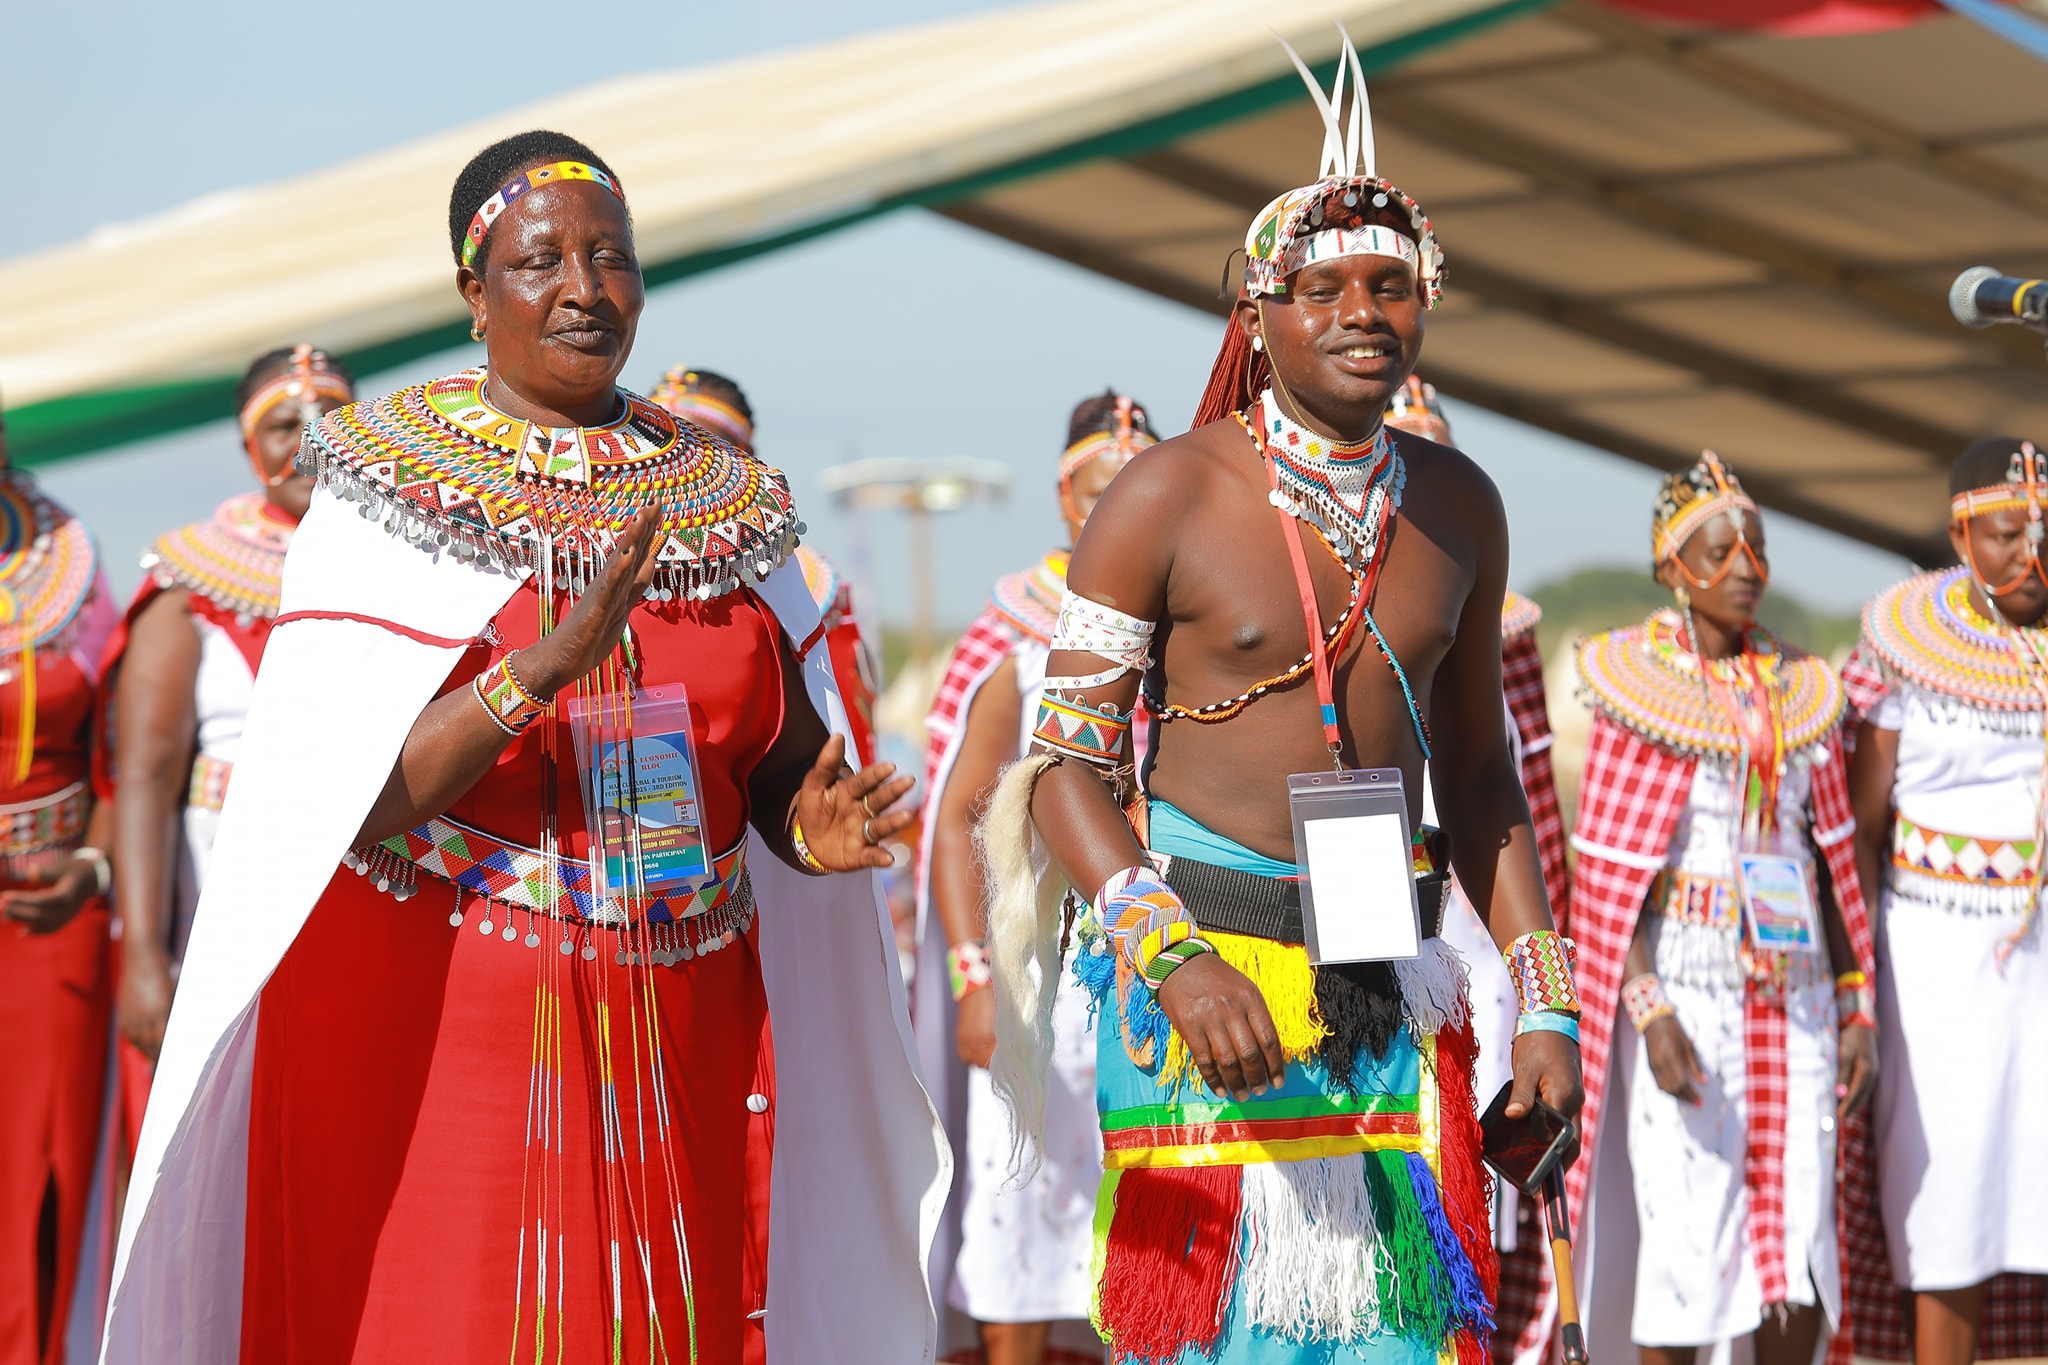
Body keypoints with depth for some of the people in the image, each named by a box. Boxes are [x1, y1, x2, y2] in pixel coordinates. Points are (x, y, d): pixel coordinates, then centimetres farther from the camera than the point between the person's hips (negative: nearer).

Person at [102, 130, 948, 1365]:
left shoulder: (724, 502, 10)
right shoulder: (391, 489, -3)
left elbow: (781, 768, 15)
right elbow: (344, 803, -12)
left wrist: (813, 828, -9)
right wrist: (549, 661, -24)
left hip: (678, 1051, 4)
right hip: (433, 1033, -4)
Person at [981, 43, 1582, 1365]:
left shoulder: (1459, 506, 9)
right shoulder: (1171, 495, -6)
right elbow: (1069, 762, -6)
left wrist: (1546, 1000, 10)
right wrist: (1176, 959, -19)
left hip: (1391, 974, 5)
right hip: (1205, 961, -4)